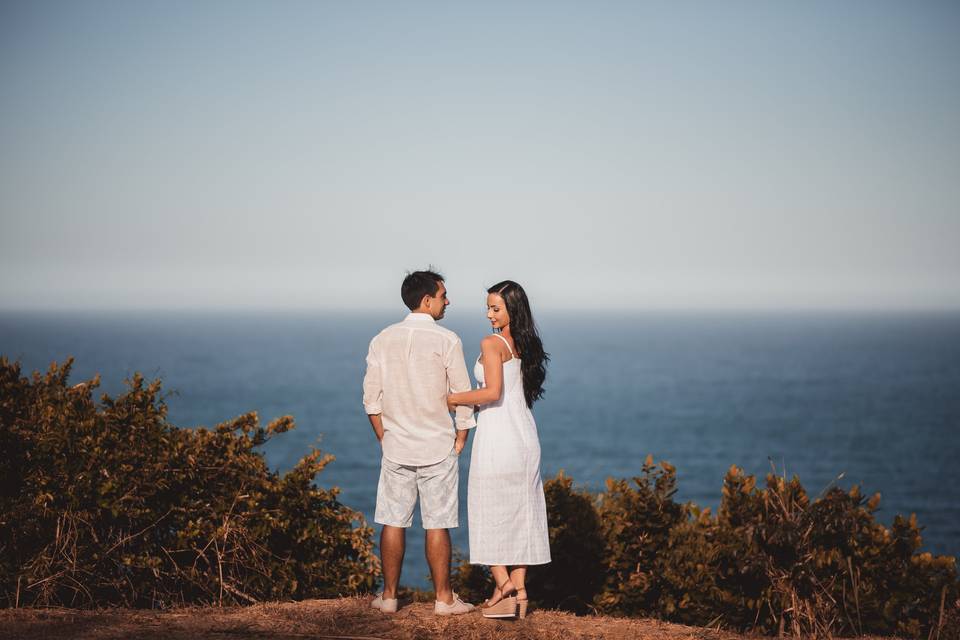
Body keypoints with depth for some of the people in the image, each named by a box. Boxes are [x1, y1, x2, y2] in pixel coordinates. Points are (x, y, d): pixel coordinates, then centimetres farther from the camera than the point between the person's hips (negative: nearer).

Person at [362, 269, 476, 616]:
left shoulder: (382, 340, 2)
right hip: (437, 448, -3)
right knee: (437, 525, 3)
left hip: (396, 448, 3)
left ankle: (389, 596, 14)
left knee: (393, 523, 8)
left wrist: (384, 438, 12)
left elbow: (371, 398, 2)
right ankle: (444, 598, 9)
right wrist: (460, 440, 6)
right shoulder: (446, 341, -9)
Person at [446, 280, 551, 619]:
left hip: (497, 436, -7)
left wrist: (454, 399, -9)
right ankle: (519, 591, 12)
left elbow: (493, 392, -23)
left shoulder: (492, 344, -13)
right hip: (525, 435, 7)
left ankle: (504, 588, -1)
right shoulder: (526, 345, 10)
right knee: (520, 513, 10)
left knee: (490, 514, 2)